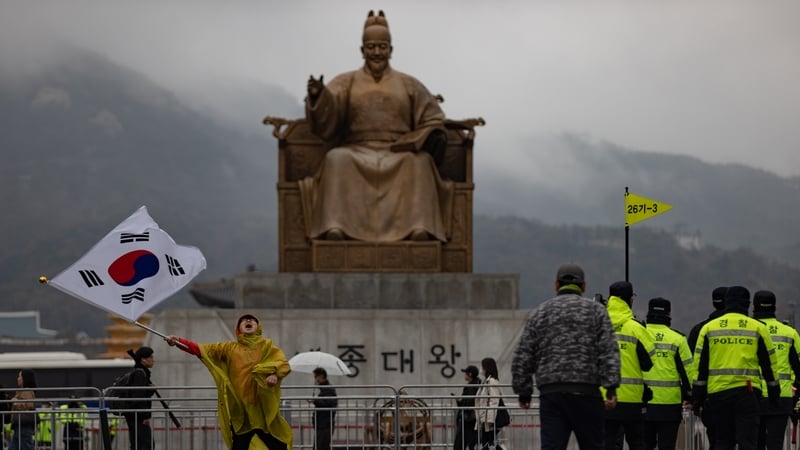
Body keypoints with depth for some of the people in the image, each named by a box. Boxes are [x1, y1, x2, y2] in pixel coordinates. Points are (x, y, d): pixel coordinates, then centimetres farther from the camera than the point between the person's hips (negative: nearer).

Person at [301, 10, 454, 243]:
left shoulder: (409, 85, 17)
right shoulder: (346, 82, 14)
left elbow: (431, 119, 12)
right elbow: (327, 113, -2)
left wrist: (435, 136, -12)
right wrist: (317, 94, -25)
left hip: (400, 155, 0)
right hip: (356, 153, 0)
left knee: (420, 161, -33)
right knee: (336, 160, -34)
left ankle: (419, 228, -45)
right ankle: (335, 227, -47)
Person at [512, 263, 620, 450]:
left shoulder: (539, 313, 13)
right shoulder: (595, 310, 6)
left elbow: (522, 358, 11)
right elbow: (609, 352, -5)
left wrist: (523, 392, 18)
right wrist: (611, 388, -9)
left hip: (550, 394, 2)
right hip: (585, 393, -2)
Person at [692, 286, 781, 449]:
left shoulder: (708, 328, 6)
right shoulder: (758, 328, 4)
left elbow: (700, 366, 4)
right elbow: (769, 364, 7)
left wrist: (697, 397, 8)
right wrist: (774, 393, 16)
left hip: (717, 391, 2)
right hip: (747, 392, -2)